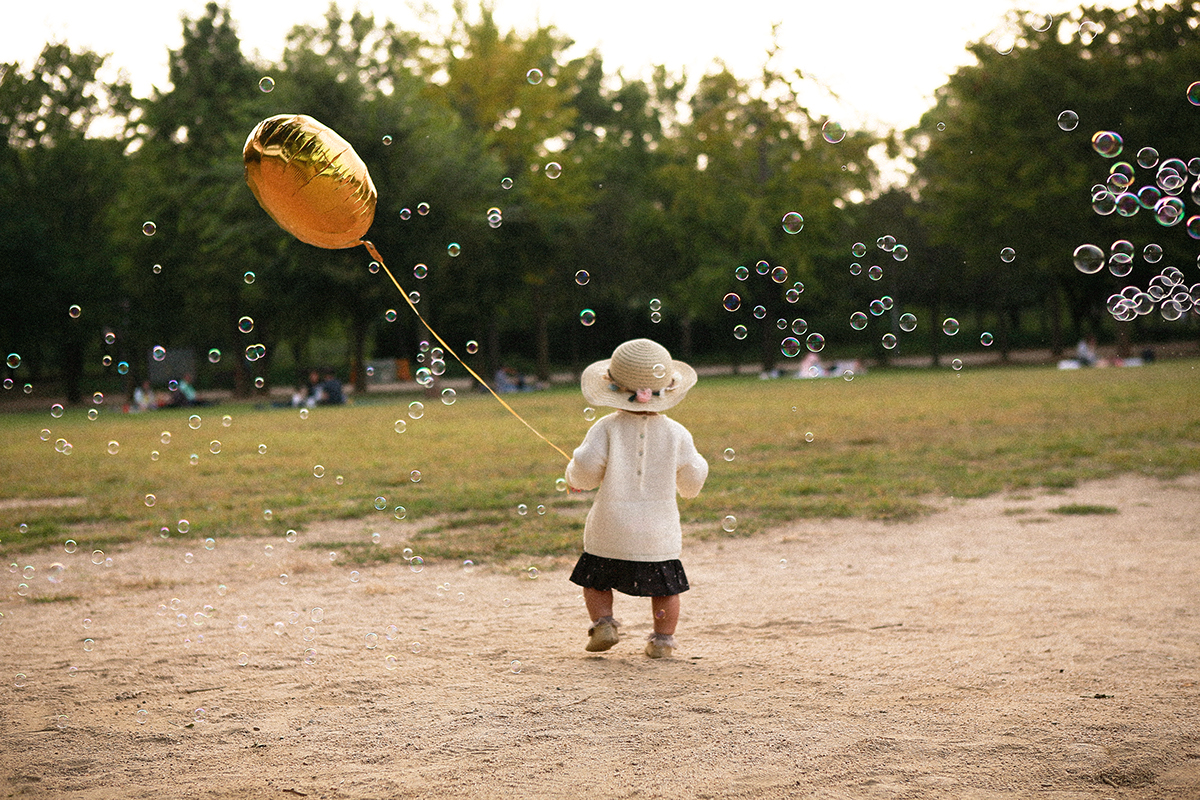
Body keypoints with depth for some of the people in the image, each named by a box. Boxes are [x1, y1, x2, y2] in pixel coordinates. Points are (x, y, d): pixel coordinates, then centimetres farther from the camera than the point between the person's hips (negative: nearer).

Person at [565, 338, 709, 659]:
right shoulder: (676, 434, -4)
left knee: (595, 581, 19)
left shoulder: (606, 428, -9)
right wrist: (697, 464, 25)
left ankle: (603, 622, 2)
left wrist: (574, 478, 8)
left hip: (609, 533, -1)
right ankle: (662, 639, 13)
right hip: (658, 533, 1)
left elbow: (585, 470, -15)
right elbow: (692, 483, 3)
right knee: (665, 587, 18)